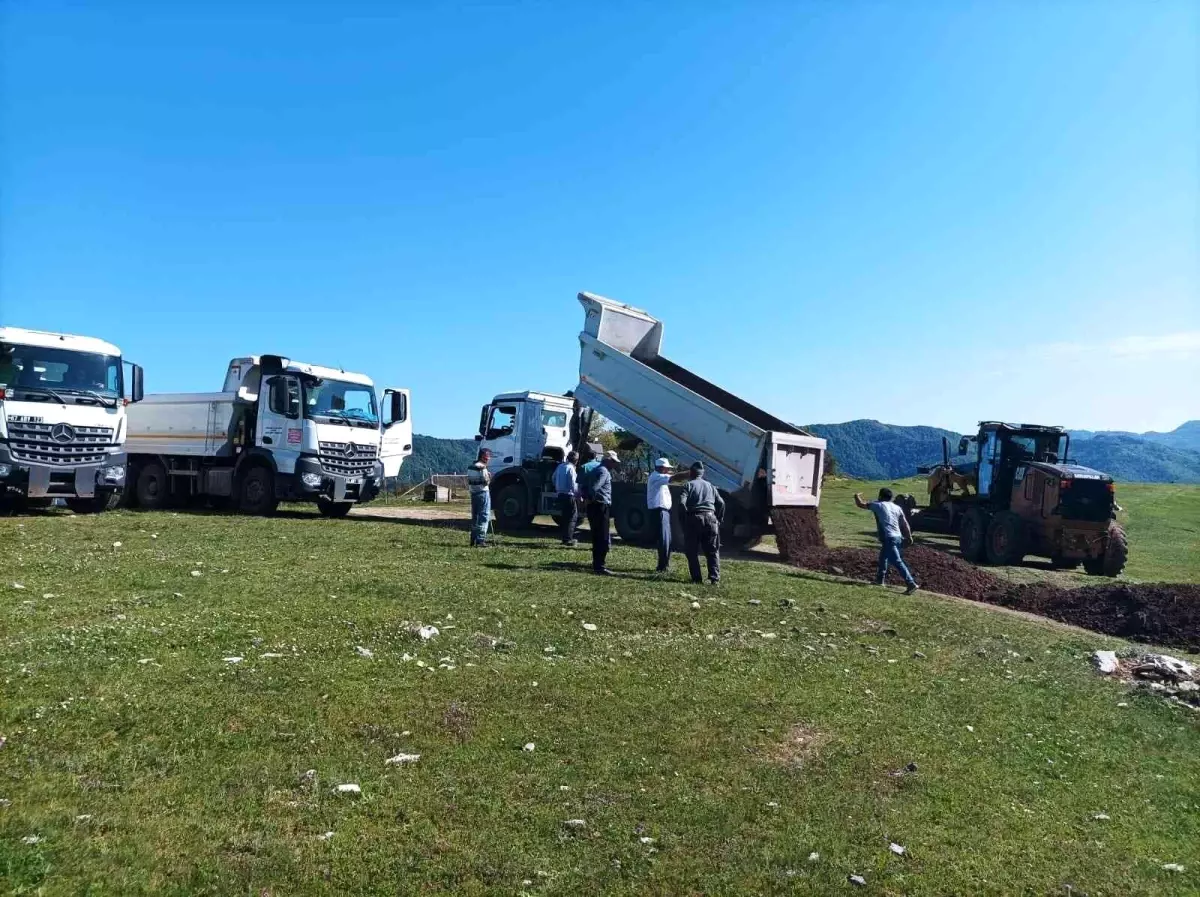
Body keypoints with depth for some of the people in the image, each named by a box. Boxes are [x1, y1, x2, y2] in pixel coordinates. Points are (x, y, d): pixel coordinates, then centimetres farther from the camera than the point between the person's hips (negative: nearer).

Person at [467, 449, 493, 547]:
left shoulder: (472, 466, 13)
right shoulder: (482, 467, -15)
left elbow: (468, 481, 17)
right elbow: (486, 481, -20)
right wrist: (489, 477, -1)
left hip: (473, 493, 9)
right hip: (483, 492, -9)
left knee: (475, 517, 16)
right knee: (484, 517, -5)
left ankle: (474, 539, 23)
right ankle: (480, 540, -9)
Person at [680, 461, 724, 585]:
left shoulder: (689, 485, 4)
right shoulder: (710, 486, 16)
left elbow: (682, 502, -10)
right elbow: (721, 503, 9)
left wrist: (685, 518, 0)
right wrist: (719, 519, 17)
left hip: (694, 519, -3)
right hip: (710, 518, 3)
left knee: (692, 552, 7)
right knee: (712, 551, 8)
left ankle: (697, 579, 4)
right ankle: (714, 577, -4)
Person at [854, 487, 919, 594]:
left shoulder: (878, 505, 0)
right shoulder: (897, 507, 14)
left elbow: (861, 504, 5)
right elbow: (905, 524, 12)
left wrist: (857, 496, 25)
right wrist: (909, 537, 18)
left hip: (889, 539, -8)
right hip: (898, 537, 8)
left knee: (897, 562, -13)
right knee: (883, 557, 27)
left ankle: (911, 584, -22)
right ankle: (880, 579, 39)